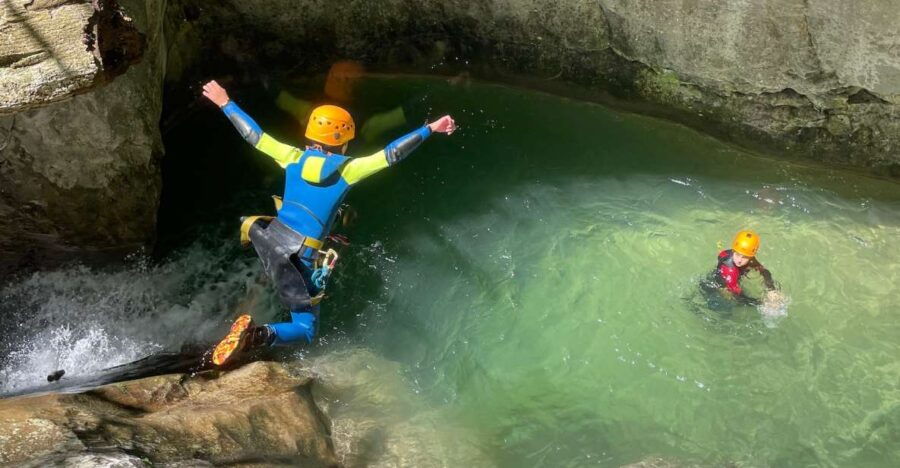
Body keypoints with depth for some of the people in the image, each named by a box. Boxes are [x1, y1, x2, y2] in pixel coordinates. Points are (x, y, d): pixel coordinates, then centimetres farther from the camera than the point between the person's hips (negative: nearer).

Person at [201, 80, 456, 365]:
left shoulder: (294, 158, 0)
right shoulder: (349, 169, -9)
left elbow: (253, 134, 9)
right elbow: (392, 154, -11)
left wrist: (224, 103, 21)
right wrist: (430, 129, -7)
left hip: (269, 239, 5)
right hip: (304, 257, -5)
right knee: (306, 330, 5)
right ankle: (262, 335, -22)